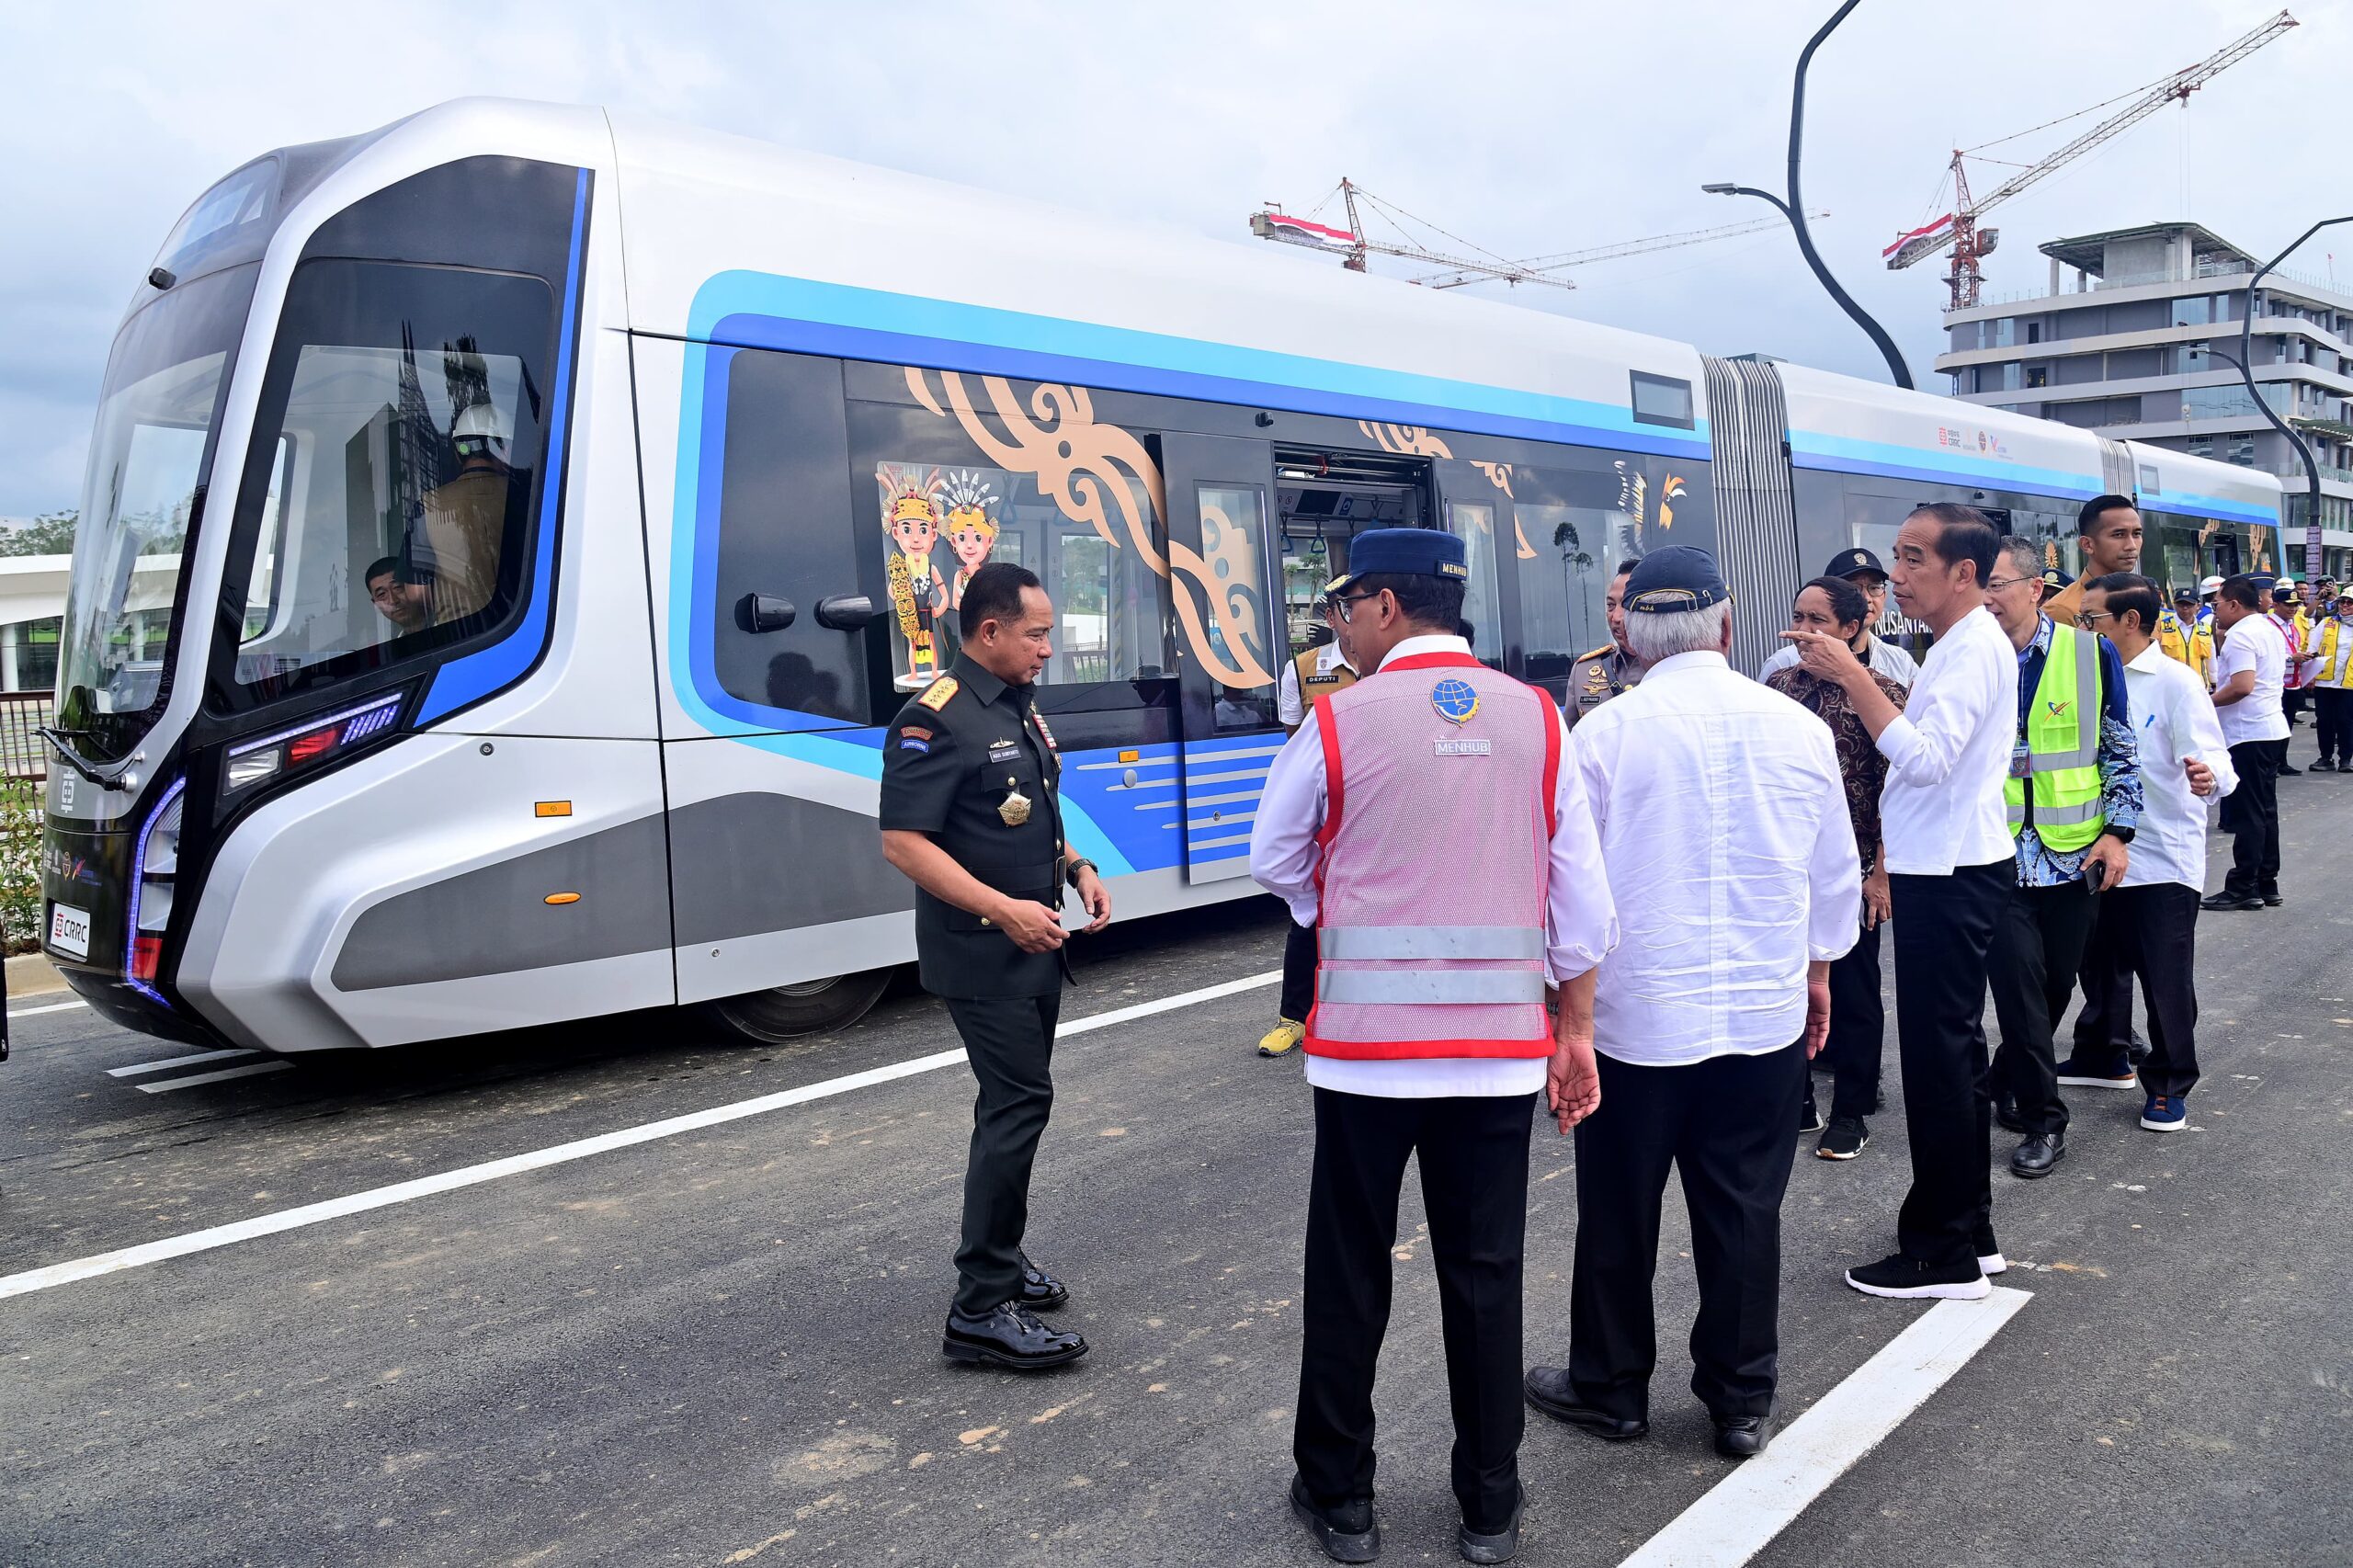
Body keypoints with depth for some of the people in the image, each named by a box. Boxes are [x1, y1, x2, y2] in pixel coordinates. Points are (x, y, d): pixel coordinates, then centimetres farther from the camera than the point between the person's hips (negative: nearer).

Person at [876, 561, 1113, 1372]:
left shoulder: (1021, 710, 13)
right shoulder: (937, 720, -17)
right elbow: (903, 841, -23)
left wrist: (1076, 869, 7)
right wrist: (1001, 908, -28)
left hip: (1034, 950, 9)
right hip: (982, 956, -9)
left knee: (1017, 1103, 16)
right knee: (1018, 1106, -11)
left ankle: (998, 1258, 31)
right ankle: (981, 1311, -5)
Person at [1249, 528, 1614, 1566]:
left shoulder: (1339, 721, -7)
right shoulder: (1536, 718, 1)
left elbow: (1275, 861, 5)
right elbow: (1581, 894, 2)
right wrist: (1574, 1033, 10)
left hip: (1366, 1041, -3)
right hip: (1500, 1044, 3)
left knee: (1348, 1275, 11)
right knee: (1485, 1274, 13)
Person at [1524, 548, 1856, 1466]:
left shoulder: (1604, 734, -12)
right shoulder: (1797, 728, -2)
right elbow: (1837, 873, 8)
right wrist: (1817, 973, 23)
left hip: (1634, 1015, -3)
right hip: (1767, 1012, 3)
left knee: (1619, 1216, 12)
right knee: (1745, 1212, 12)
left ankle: (1609, 1389, 27)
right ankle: (1743, 1402, 25)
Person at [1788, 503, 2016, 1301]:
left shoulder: (1974, 649, -17)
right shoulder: (1962, 644, 15)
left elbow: (1925, 758, -28)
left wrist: (1852, 675, -26)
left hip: (1951, 877, -11)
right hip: (1944, 869, 11)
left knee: (1937, 1056, -4)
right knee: (1954, 1052, 16)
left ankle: (1944, 1255, 5)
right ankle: (1970, 1234, 27)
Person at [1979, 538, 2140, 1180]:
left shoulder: (2090, 652, -2)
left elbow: (2121, 747, 3)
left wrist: (2117, 831, -4)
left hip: (2075, 854, 1)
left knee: (2055, 982, 12)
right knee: (2019, 982, -6)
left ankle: (2010, 1081, 35)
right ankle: (2043, 1120, 6)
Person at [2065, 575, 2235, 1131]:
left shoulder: (2176, 682, -13)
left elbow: (2210, 755, -22)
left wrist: (2208, 775, -43)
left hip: (2163, 856, -7)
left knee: (2166, 977, 2)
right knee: (2101, 964, 19)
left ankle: (2169, 1085, 16)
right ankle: (2102, 1058, 36)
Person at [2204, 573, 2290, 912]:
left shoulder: (2240, 634, -15)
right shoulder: (2271, 630, 15)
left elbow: (2242, 685, -26)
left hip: (2248, 733, -10)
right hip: (2273, 728, 10)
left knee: (2246, 813, -6)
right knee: (2266, 810, 13)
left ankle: (2243, 888, -2)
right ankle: (2267, 885, 18)